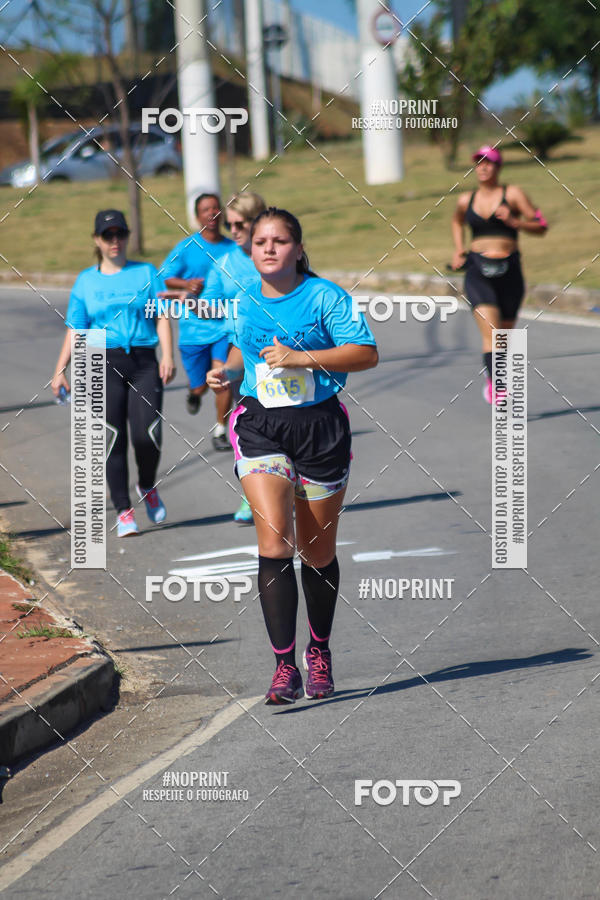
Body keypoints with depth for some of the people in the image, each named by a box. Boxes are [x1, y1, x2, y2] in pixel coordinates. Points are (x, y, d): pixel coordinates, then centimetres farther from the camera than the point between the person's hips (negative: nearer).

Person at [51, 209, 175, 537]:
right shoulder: (86, 281, 12)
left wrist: (167, 356, -9)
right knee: (113, 440, -4)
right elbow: (74, 330, 11)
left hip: (144, 363, -1)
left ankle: (148, 488, 16)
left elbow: (162, 318, 4)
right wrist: (60, 370, 3)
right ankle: (123, 512, 3)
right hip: (104, 365, 1)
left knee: (146, 434, -13)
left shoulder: (146, 273, 9)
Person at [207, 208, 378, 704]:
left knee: (318, 552, 9)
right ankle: (285, 666, -18)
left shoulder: (325, 297, -5)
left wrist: (301, 357, -18)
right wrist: (226, 369, 9)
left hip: (319, 426, -2)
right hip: (259, 426, 2)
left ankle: (320, 651, 34)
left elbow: (366, 353, -11)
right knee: (274, 537, -18)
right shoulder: (245, 303, 10)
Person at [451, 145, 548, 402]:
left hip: (508, 271, 0)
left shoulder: (513, 194, 0)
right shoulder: (466, 200, 9)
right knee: (490, 330, -18)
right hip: (477, 272, 0)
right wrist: (458, 250, 17)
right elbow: (457, 222, 32)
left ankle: (494, 376, 39)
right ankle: (494, 382, -21)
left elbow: (541, 226, -2)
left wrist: (514, 221, -18)